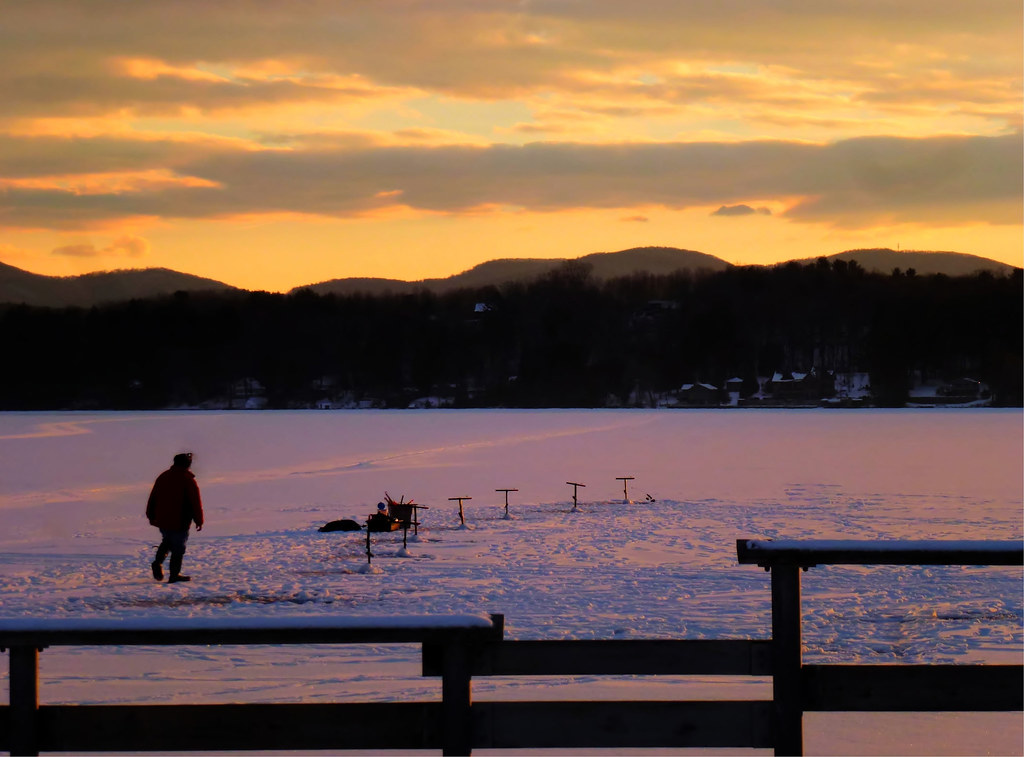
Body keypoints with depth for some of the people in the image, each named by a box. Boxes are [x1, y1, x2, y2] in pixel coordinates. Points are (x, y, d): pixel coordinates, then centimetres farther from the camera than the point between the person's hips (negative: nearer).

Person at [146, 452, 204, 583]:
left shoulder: (163, 477, 6)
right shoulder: (188, 480, -12)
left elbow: (153, 498, 13)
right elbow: (196, 502, -10)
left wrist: (151, 516, 23)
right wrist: (199, 520, -1)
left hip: (162, 520, 6)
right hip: (180, 522, -6)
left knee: (167, 541, 28)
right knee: (178, 548, 4)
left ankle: (158, 562, 9)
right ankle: (174, 575, 7)